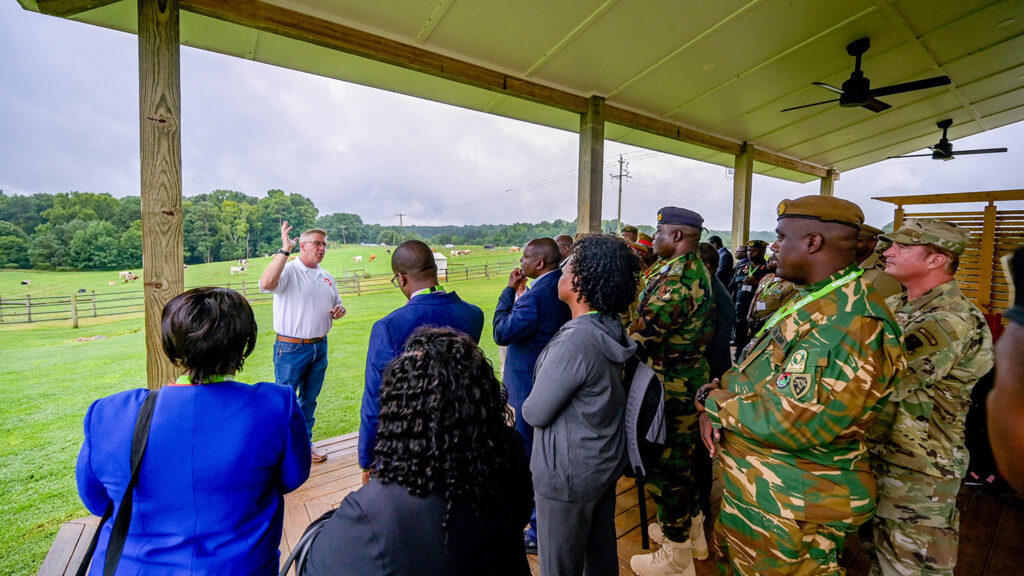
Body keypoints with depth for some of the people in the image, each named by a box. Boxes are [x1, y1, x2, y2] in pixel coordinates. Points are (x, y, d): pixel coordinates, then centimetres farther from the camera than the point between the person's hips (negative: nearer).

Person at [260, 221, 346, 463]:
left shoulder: (327, 277, 12)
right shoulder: (288, 270, -9)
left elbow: (337, 305, 23)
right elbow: (266, 284, -31)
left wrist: (339, 311, -1)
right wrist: (284, 250, -30)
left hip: (320, 347, 6)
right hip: (291, 349, -6)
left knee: (309, 399, 17)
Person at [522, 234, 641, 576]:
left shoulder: (574, 342, -31)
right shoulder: (611, 329, -4)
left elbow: (535, 413, -21)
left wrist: (526, 405, -1)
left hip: (569, 474, -8)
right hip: (606, 463, 8)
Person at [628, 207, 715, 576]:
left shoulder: (675, 279, -26)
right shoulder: (697, 270, 7)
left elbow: (639, 338, -28)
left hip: (670, 389, -10)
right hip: (691, 378, 10)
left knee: (665, 466, 8)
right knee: (680, 460, 26)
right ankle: (692, 527, 48)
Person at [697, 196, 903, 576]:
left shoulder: (852, 323, -28)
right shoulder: (812, 303, 6)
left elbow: (792, 424, -32)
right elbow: (751, 373, 10)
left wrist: (712, 400, -18)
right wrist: (717, 400, -9)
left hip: (787, 512, -8)